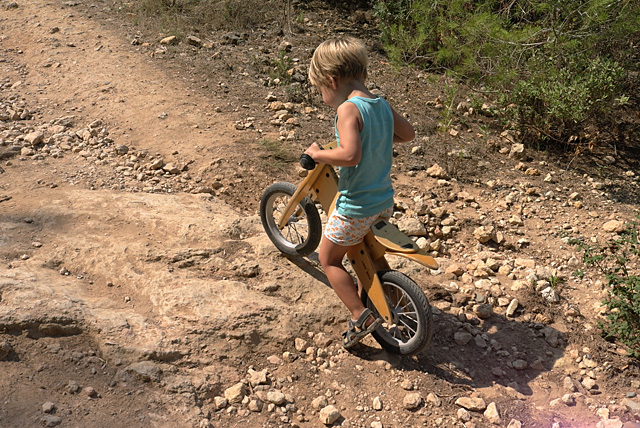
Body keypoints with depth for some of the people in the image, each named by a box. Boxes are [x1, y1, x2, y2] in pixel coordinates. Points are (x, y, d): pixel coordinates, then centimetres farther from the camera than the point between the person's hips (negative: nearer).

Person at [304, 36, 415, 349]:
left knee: (328, 259, 11)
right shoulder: (382, 105, 4)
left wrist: (318, 154, -18)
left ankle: (360, 315, 5)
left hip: (356, 207, -8)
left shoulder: (349, 109, -20)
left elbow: (350, 155, -34)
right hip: (385, 200, 8)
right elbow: (408, 133, 18)